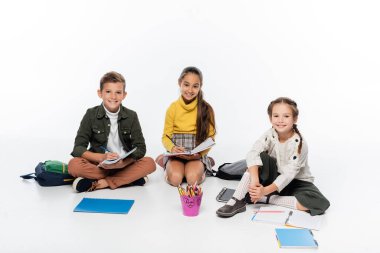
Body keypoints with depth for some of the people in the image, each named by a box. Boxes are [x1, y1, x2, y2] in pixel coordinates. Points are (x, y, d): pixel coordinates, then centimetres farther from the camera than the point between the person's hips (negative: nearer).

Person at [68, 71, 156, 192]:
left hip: (125, 164, 1)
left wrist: (123, 162, -25)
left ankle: (101, 183, -25)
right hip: (98, 164, -1)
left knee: (150, 163, -25)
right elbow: (78, 148, -9)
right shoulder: (91, 115, -3)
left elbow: (140, 148, -5)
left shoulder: (131, 116, 0)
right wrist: (102, 157, -27)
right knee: (74, 165, -29)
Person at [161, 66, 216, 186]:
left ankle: (201, 167, 7)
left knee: (193, 179, -27)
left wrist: (200, 153, -19)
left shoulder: (206, 109, -3)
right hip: (176, 154, 1)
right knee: (175, 179, -26)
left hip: (197, 155, 0)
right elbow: (166, 136, 1)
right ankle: (169, 166, 9)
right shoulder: (173, 108, -1)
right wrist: (172, 148, -22)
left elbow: (210, 137, -1)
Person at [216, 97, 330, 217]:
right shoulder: (270, 135, -13)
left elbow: (289, 173, -27)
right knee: (261, 157, -26)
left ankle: (265, 199, -27)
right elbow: (252, 154, -28)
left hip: (296, 182, -1)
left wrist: (265, 191, -38)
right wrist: (254, 179, -45)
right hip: (274, 178, 2)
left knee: (321, 203, -30)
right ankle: (237, 200, -29)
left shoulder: (299, 143, -21)